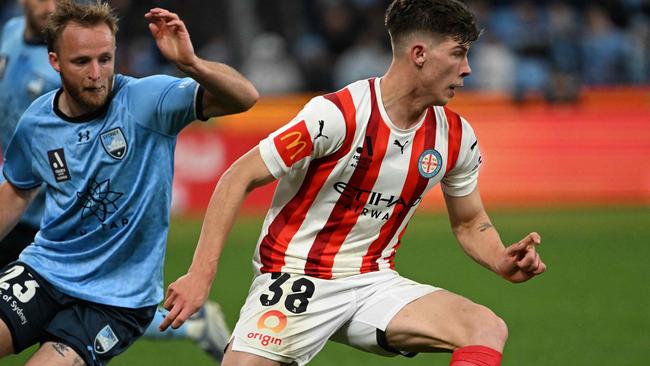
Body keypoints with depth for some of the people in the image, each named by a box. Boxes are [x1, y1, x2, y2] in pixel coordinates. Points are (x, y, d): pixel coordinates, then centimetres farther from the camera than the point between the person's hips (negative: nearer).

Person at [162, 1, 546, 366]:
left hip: (374, 283, 5)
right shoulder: (336, 115, -17)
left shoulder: (456, 137, 1)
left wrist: (503, 262, -6)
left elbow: (470, 223, 17)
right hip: (297, 279, -5)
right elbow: (238, 180, -13)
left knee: (489, 329, -17)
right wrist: (201, 274, -19)